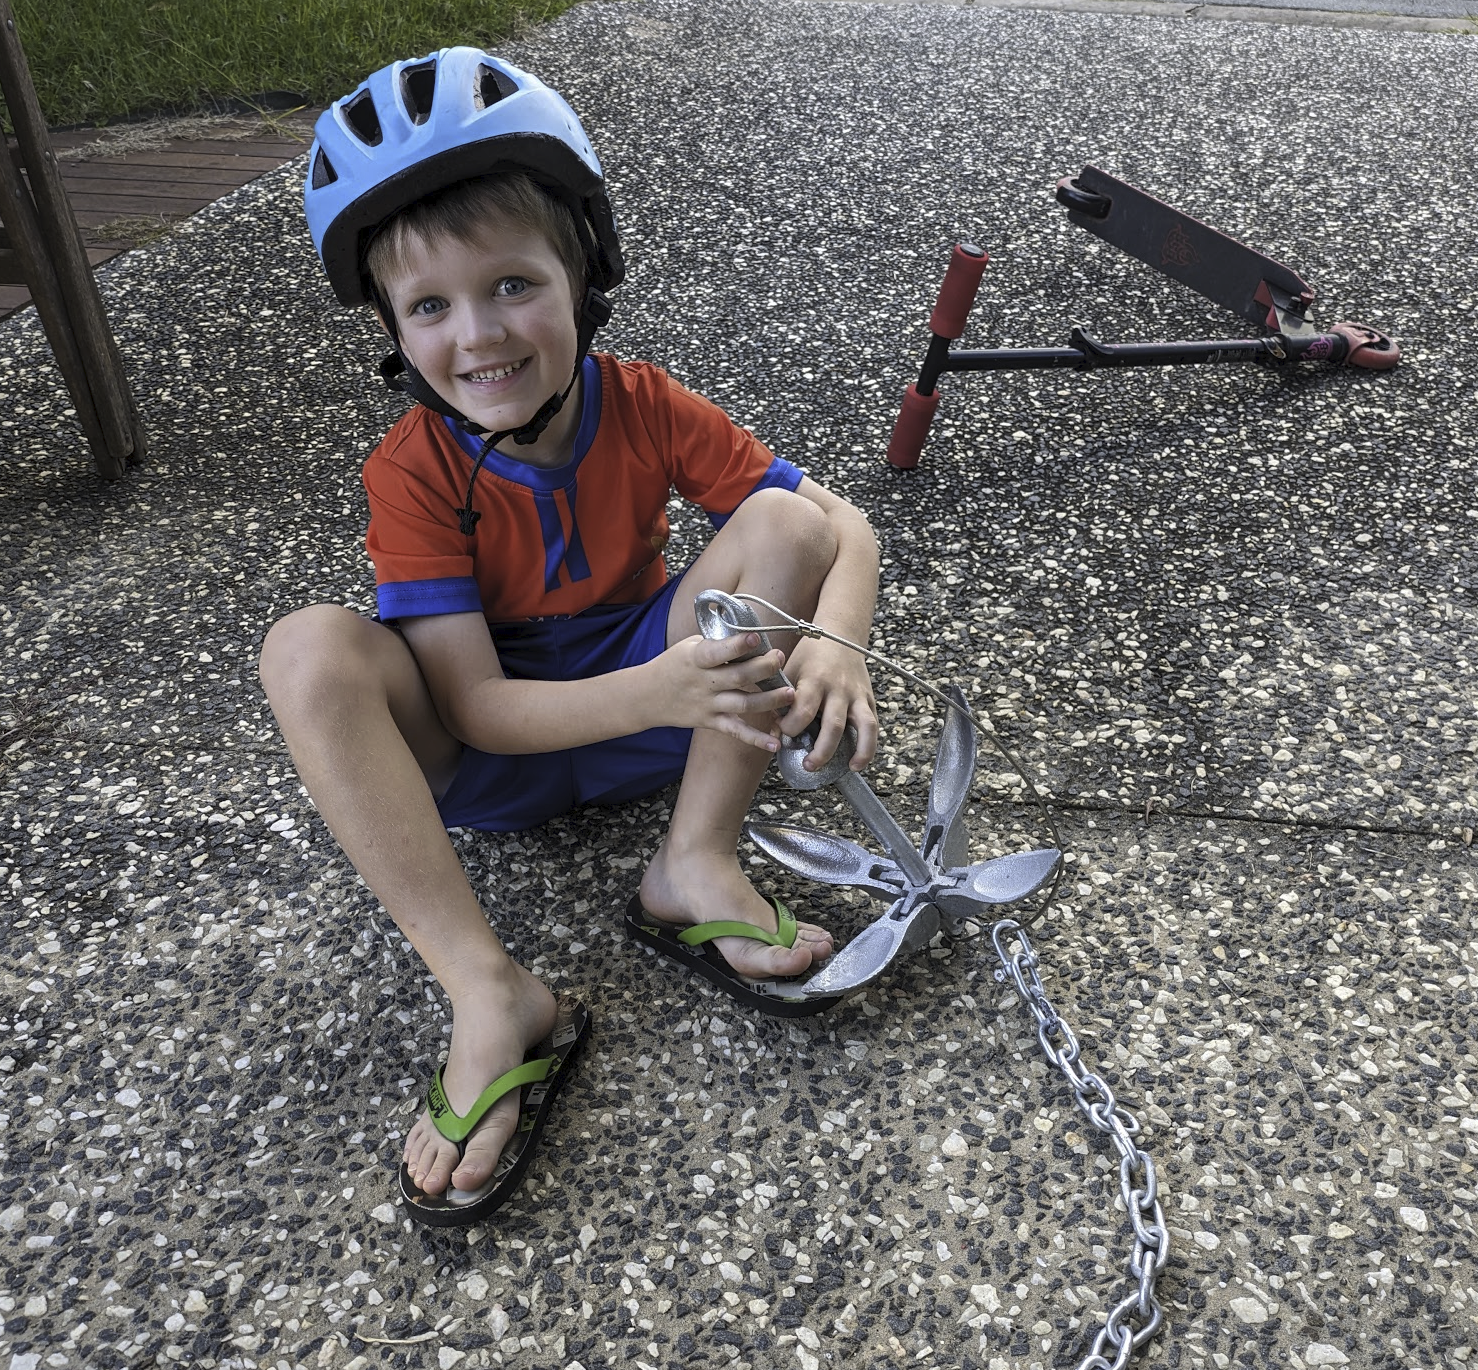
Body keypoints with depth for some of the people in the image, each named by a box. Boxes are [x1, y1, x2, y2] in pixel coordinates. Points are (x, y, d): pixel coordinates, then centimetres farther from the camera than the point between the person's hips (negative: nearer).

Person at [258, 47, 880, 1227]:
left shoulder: (649, 409, -13)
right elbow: (476, 706, -24)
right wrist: (660, 695, -40)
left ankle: (696, 870, -21)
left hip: (654, 690, 2)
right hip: (497, 746, -1)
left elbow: (841, 527, -16)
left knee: (785, 518, -21)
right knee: (309, 652, -29)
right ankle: (493, 999, -29)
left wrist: (834, 643, -39)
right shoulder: (413, 471, -18)